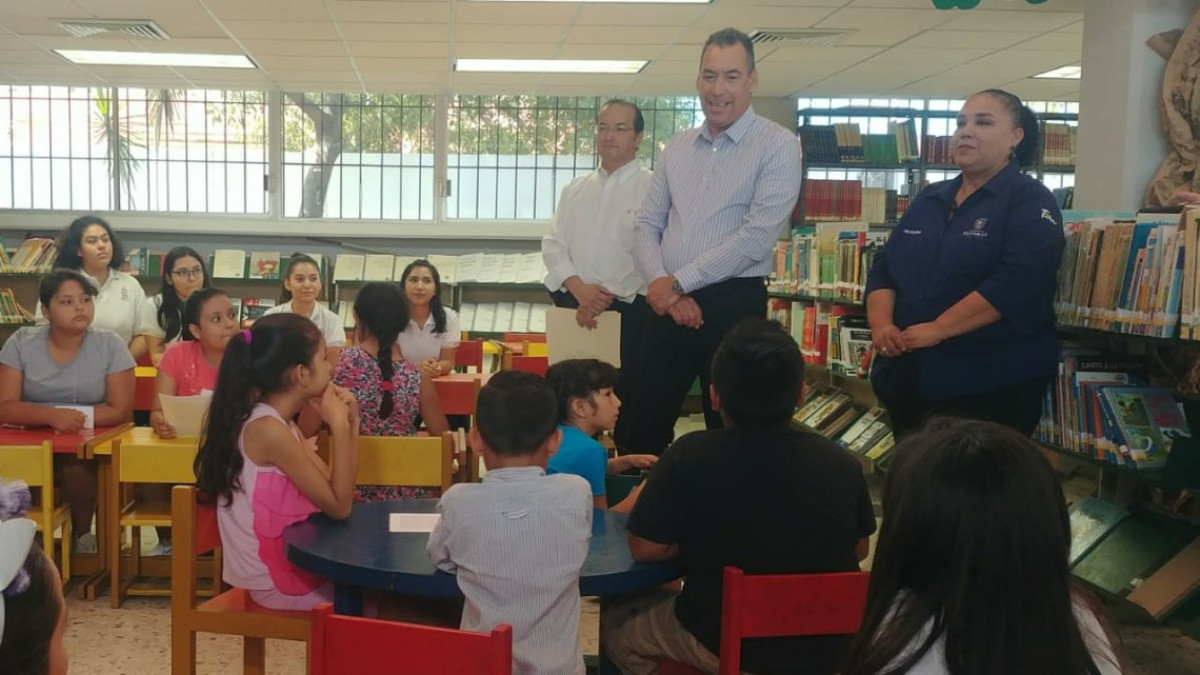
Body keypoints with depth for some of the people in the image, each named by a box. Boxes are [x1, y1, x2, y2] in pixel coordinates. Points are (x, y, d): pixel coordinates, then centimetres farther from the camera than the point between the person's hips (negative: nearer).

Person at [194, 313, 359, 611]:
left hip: (288, 559, 8)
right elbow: (338, 506, -19)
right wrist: (339, 425, -17)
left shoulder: (280, 424, 6)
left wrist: (350, 423, -2)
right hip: (277, 577, -8)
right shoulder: (267, 430, -22)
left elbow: (337, 492, 6)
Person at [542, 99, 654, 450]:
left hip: (629, 311, -4)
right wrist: (580, 290, -10)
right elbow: (553, 245, 7)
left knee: (626, 403, 0)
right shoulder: (575, 189, 13)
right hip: (573, 309, 5)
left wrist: (608, 299, -15)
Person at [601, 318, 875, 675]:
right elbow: (859, 550, 4)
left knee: (616, 621, 23)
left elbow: (645, 547, -13)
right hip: (830, 646, 4)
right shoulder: (841, 463, -11)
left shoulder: (689, 455, -20)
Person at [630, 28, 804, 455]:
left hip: (733, 306, -5)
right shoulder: (676, 148, 12)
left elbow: (757, 237, -15)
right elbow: (647, 226, 10)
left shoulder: (778, 146, -6)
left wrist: (677, 283, -11)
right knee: (645, 426, 11)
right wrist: (662, 287, -9)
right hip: (669, 306, 5)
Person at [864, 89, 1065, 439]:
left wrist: (937, 329, -23)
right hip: (907, 380, 6)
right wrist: (881, 324, -7)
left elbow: (1015, 282, -19)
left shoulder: (1030, 202, -4)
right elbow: (884, 269, 12)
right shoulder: (928, 199, 16)